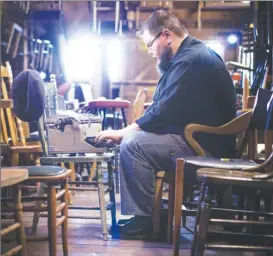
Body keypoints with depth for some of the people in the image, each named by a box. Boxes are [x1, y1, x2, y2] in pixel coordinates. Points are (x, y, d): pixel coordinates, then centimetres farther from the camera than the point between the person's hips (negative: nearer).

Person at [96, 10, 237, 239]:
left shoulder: (190, 60, -19)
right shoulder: (192, 54, 15)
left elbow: (165, 111, -24)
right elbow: (167, 107, 17)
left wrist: (122, 132, -13)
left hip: (205, 146, -11)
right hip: (201, 138, 11)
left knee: (132, 145, -18)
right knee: (132, 139, 10)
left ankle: (145, 219, -9)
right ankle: (137, 211, 10)